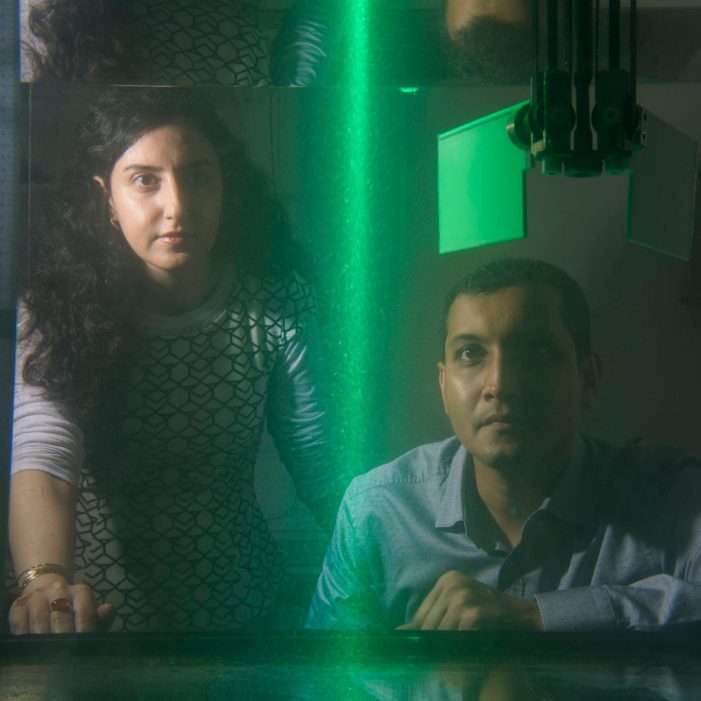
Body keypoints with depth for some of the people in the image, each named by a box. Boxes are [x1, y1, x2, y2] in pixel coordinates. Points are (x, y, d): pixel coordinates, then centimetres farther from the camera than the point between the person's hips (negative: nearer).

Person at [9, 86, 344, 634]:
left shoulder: (275, 304, -8)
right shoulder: (54, 313, -16)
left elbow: (319, 466, -6)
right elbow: (40, 459, -31)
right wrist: (46, 580, -50)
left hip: (239, 607, 3)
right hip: (97, 609, -2)